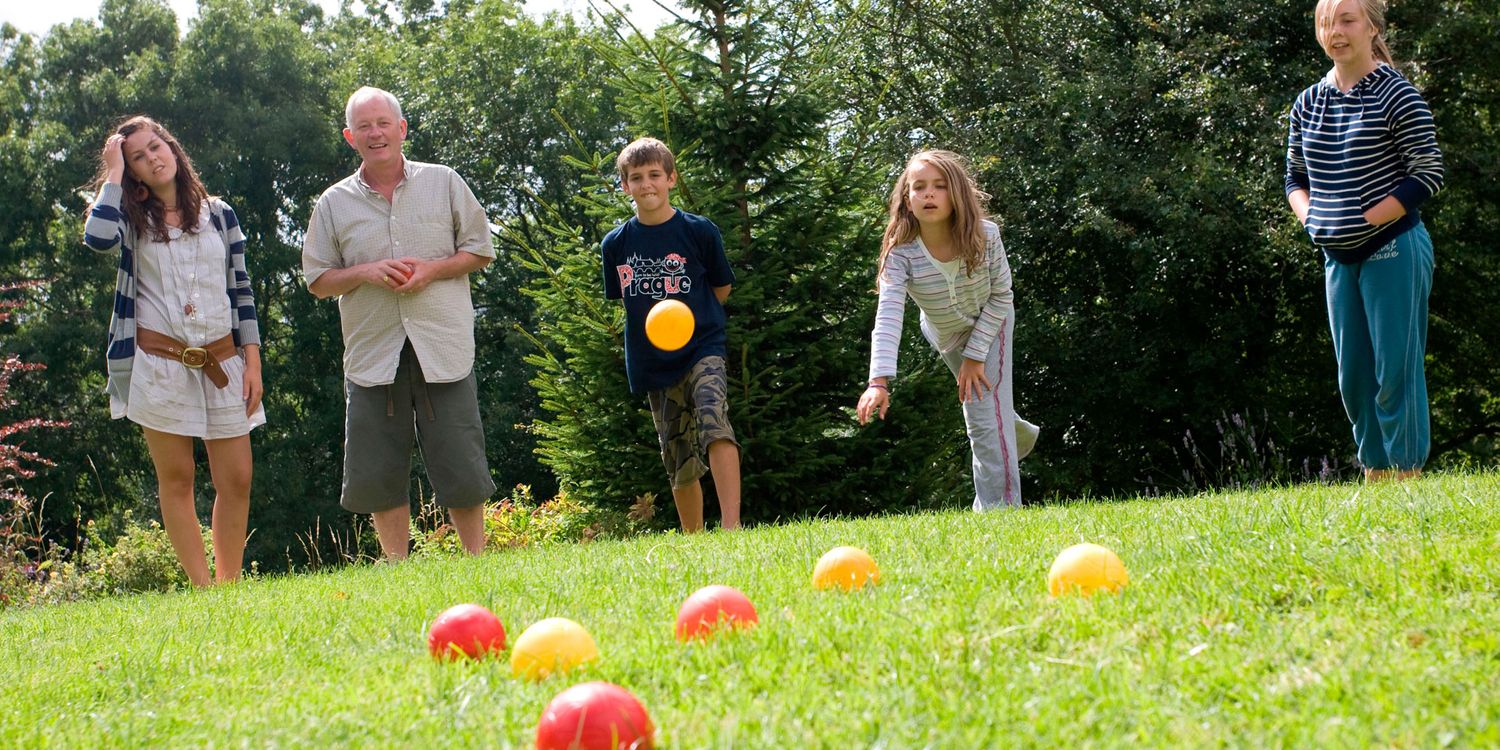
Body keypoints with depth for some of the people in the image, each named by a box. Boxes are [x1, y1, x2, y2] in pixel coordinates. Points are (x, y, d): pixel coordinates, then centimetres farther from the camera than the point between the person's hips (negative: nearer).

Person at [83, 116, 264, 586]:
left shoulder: (219, 215, 10)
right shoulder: (131, 219, 5)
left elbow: (241, 291, 11)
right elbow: (98, 238, -20)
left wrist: (253, 362, 3)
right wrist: (113, 174, -8)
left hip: (222, 362, 2)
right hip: (159, 364, -2)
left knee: (236, 480, -2)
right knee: (176, 479, 0)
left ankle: (229, 587, 6)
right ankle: (202, 590, 3)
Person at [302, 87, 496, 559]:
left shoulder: (444, 183, 7)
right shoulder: (334, 204, 8)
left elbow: (480, 251, 9)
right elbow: (318, 281, 10)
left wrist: (433, 269, -8)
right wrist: (365, 273, -9)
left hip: (442, 348, -1)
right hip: (372, 354, 1)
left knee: (461, 466, -1)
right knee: (377, 474, 1)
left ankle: (476, 560, 13)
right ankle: (397, 569, 13)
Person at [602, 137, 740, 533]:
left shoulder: (699, 231, -3)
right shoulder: (616, 243, 4)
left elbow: (721, 289, 8)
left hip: (702, 349, -3)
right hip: (652, 363, 4)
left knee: (713, 420, -30)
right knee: (679, 464, 7)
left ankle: (731, 525, -37)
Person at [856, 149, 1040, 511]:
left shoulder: (985, 236, -32)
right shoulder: (900, 253, -34)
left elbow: (1001, 296, -19)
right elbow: (888, 317, -45)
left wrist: (976, 354, -22)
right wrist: (878, 382, -57)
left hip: (989, 325, -2)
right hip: (943, 334, 2)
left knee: (986, 413, -13)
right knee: (975, 398, 19)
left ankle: (998, 507, -6)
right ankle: (1018, 435, 52)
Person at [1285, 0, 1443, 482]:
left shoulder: (1396, 94, -8)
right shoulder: (1308, 104, 9)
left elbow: (1429, 174, -10)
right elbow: (1295, 176, 19)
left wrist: (1368, 218, -16)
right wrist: (1310, 217, -1)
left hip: (1393, 251, -6)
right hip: (1338, 257, 6)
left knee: (1396, 370, -6)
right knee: (1353, 377, 10)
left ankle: (1406, 480, -1)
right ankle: (1374, 477, 20)